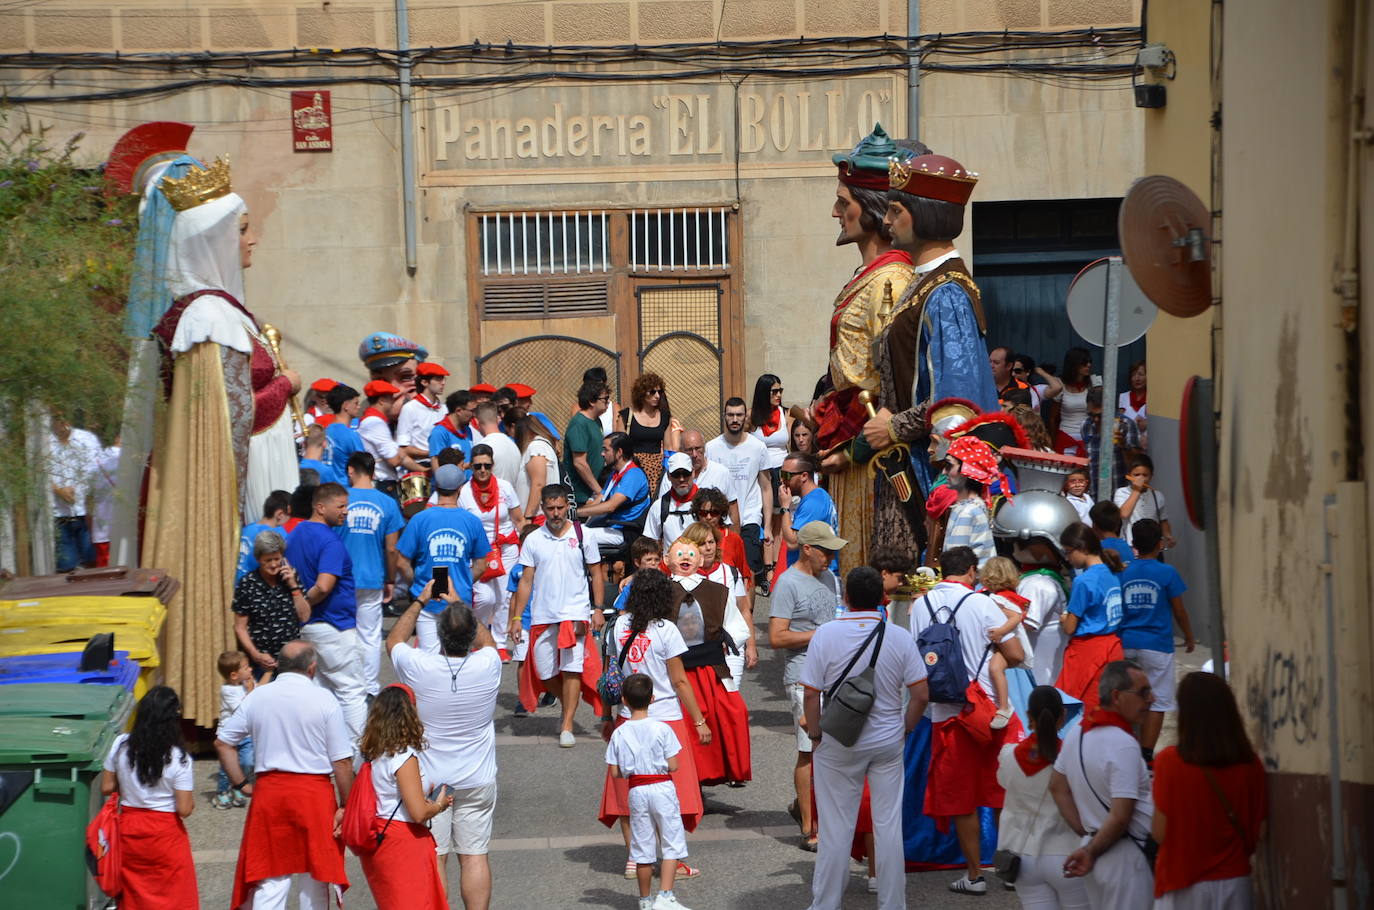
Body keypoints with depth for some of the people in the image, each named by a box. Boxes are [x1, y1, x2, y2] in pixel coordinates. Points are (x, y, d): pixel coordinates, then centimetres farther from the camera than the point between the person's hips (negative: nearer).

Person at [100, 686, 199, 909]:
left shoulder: (121, 745, -7)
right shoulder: (178, 758, -18)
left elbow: (106, 788, 2)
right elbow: (184, 809, -16)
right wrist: (191, 799, 4)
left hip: (128, 827, 4)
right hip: (165, 833, -4)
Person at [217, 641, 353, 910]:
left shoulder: (257, 697, 4)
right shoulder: (324, 699, -6)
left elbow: (222, 742, 7)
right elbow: (342, 760, -7)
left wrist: (241, 783, 10)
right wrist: (345, 805, 0)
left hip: (268, 791, 2)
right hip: (314, 792, -2)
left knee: (269, 879, 6)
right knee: (314, 877, 9)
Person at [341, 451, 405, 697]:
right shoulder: (387, 504, -1)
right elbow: (391, 549, 1)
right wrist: (390, 580, 12)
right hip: (372, 581, 1)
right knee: (370, 636, 8)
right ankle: (370, 687, 11)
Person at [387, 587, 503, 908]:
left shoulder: (420, 667, -17)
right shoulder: (488, 666, -12)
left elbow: (394, 640, 7)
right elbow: (487, 640, 14)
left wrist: (419, 601, 16)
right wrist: (459, 605, 22)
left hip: (429, 781, -1)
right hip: (477, 782, 1)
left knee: (433, 859, 3)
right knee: (474, 857, 5)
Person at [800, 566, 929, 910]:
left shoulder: (826, 634, -10)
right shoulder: (899, 637, -5)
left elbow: (811, 693, -10)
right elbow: (921, 694, -5)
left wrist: (814, 734, 3)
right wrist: (905, 729, 10)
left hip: (838, 744, -1)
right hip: (888, 742, 2)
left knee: (836, 828, 6)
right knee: (888, 826, 8)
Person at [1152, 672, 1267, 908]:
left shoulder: (1169, 761, -12)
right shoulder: (1251, 764, -1)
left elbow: (1160, 833, -10)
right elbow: (1259, 830, 3)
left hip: (1184, 884, -3)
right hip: (1235, 881, 3)